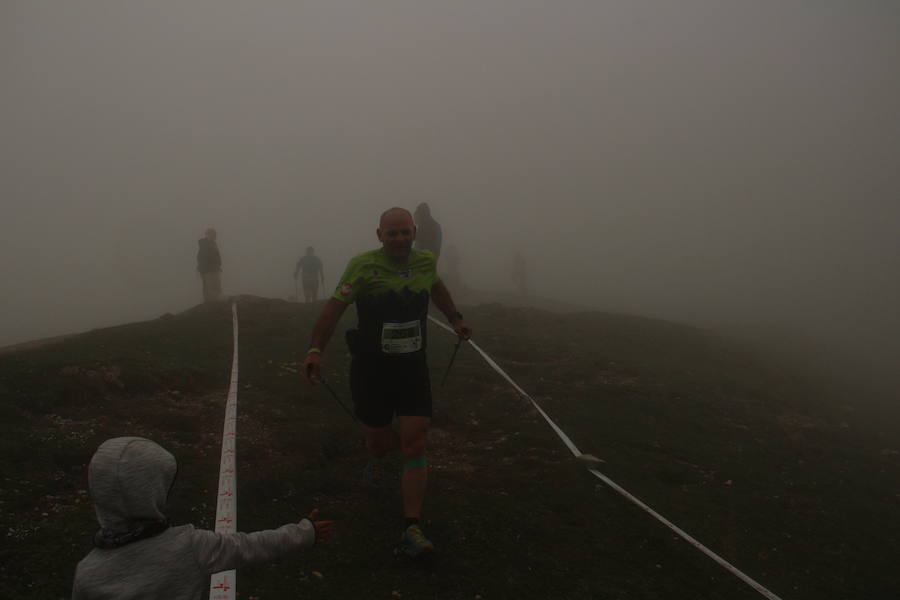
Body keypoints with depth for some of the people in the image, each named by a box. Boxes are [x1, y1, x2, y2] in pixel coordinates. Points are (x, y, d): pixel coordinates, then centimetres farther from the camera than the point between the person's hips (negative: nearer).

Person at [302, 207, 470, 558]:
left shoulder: (426, 261, -1)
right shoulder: (364, 266, -15)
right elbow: (335, 307, -17)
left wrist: (454, 318, 24)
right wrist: (315, 350, -29)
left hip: (413, 369, 2)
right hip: (371, 371, -2)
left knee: (414, 445, -6)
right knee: (379, 440, 13)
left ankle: (411, 529, -2)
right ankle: (376, 461, 54)